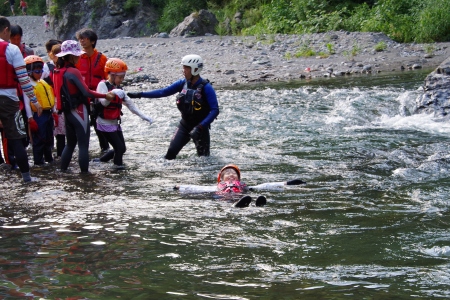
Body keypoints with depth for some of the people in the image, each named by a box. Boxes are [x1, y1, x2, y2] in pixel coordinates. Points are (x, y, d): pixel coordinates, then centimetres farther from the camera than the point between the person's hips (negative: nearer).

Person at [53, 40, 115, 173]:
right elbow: (86, 92, -20)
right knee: (83, 144, -3)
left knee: (70, 143, 19)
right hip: (79, 111, -8)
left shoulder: (57, 72, 7)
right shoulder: (73, 72, -17)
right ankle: (84, 172, -3)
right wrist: (105, 95, -13)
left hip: (67, 112, 8)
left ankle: (63, 169, 19)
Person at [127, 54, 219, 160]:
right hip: (184, 125, 5)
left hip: (200, 128, -5)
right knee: (171, 152, -4)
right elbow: (163, 92, 2)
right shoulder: (183, 83, -2)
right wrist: (140, 94, -3)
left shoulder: (206, 87, -20)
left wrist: (200, 127, -30)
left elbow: (215, 110, -23)